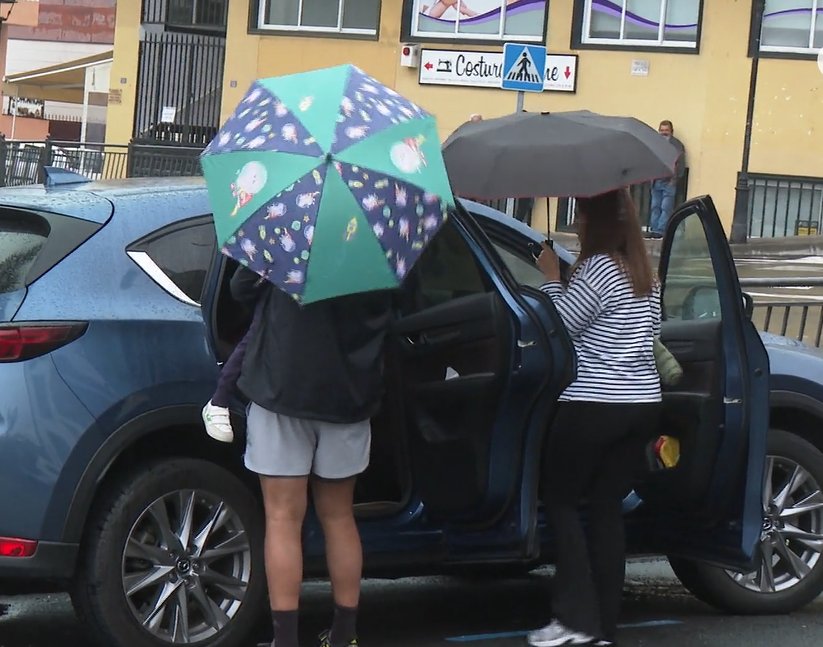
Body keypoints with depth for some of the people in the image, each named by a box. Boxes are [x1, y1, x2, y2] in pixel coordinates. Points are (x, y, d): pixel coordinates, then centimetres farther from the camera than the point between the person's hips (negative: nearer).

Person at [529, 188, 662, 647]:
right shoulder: (645, 273, 12)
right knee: (607, 508, 9)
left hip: (594, 407, -7)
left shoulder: (597, 269, -13)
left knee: (561, 501, 6)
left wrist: (552, 278, 4)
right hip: (643, 404, 7)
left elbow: (558, 327, -9)